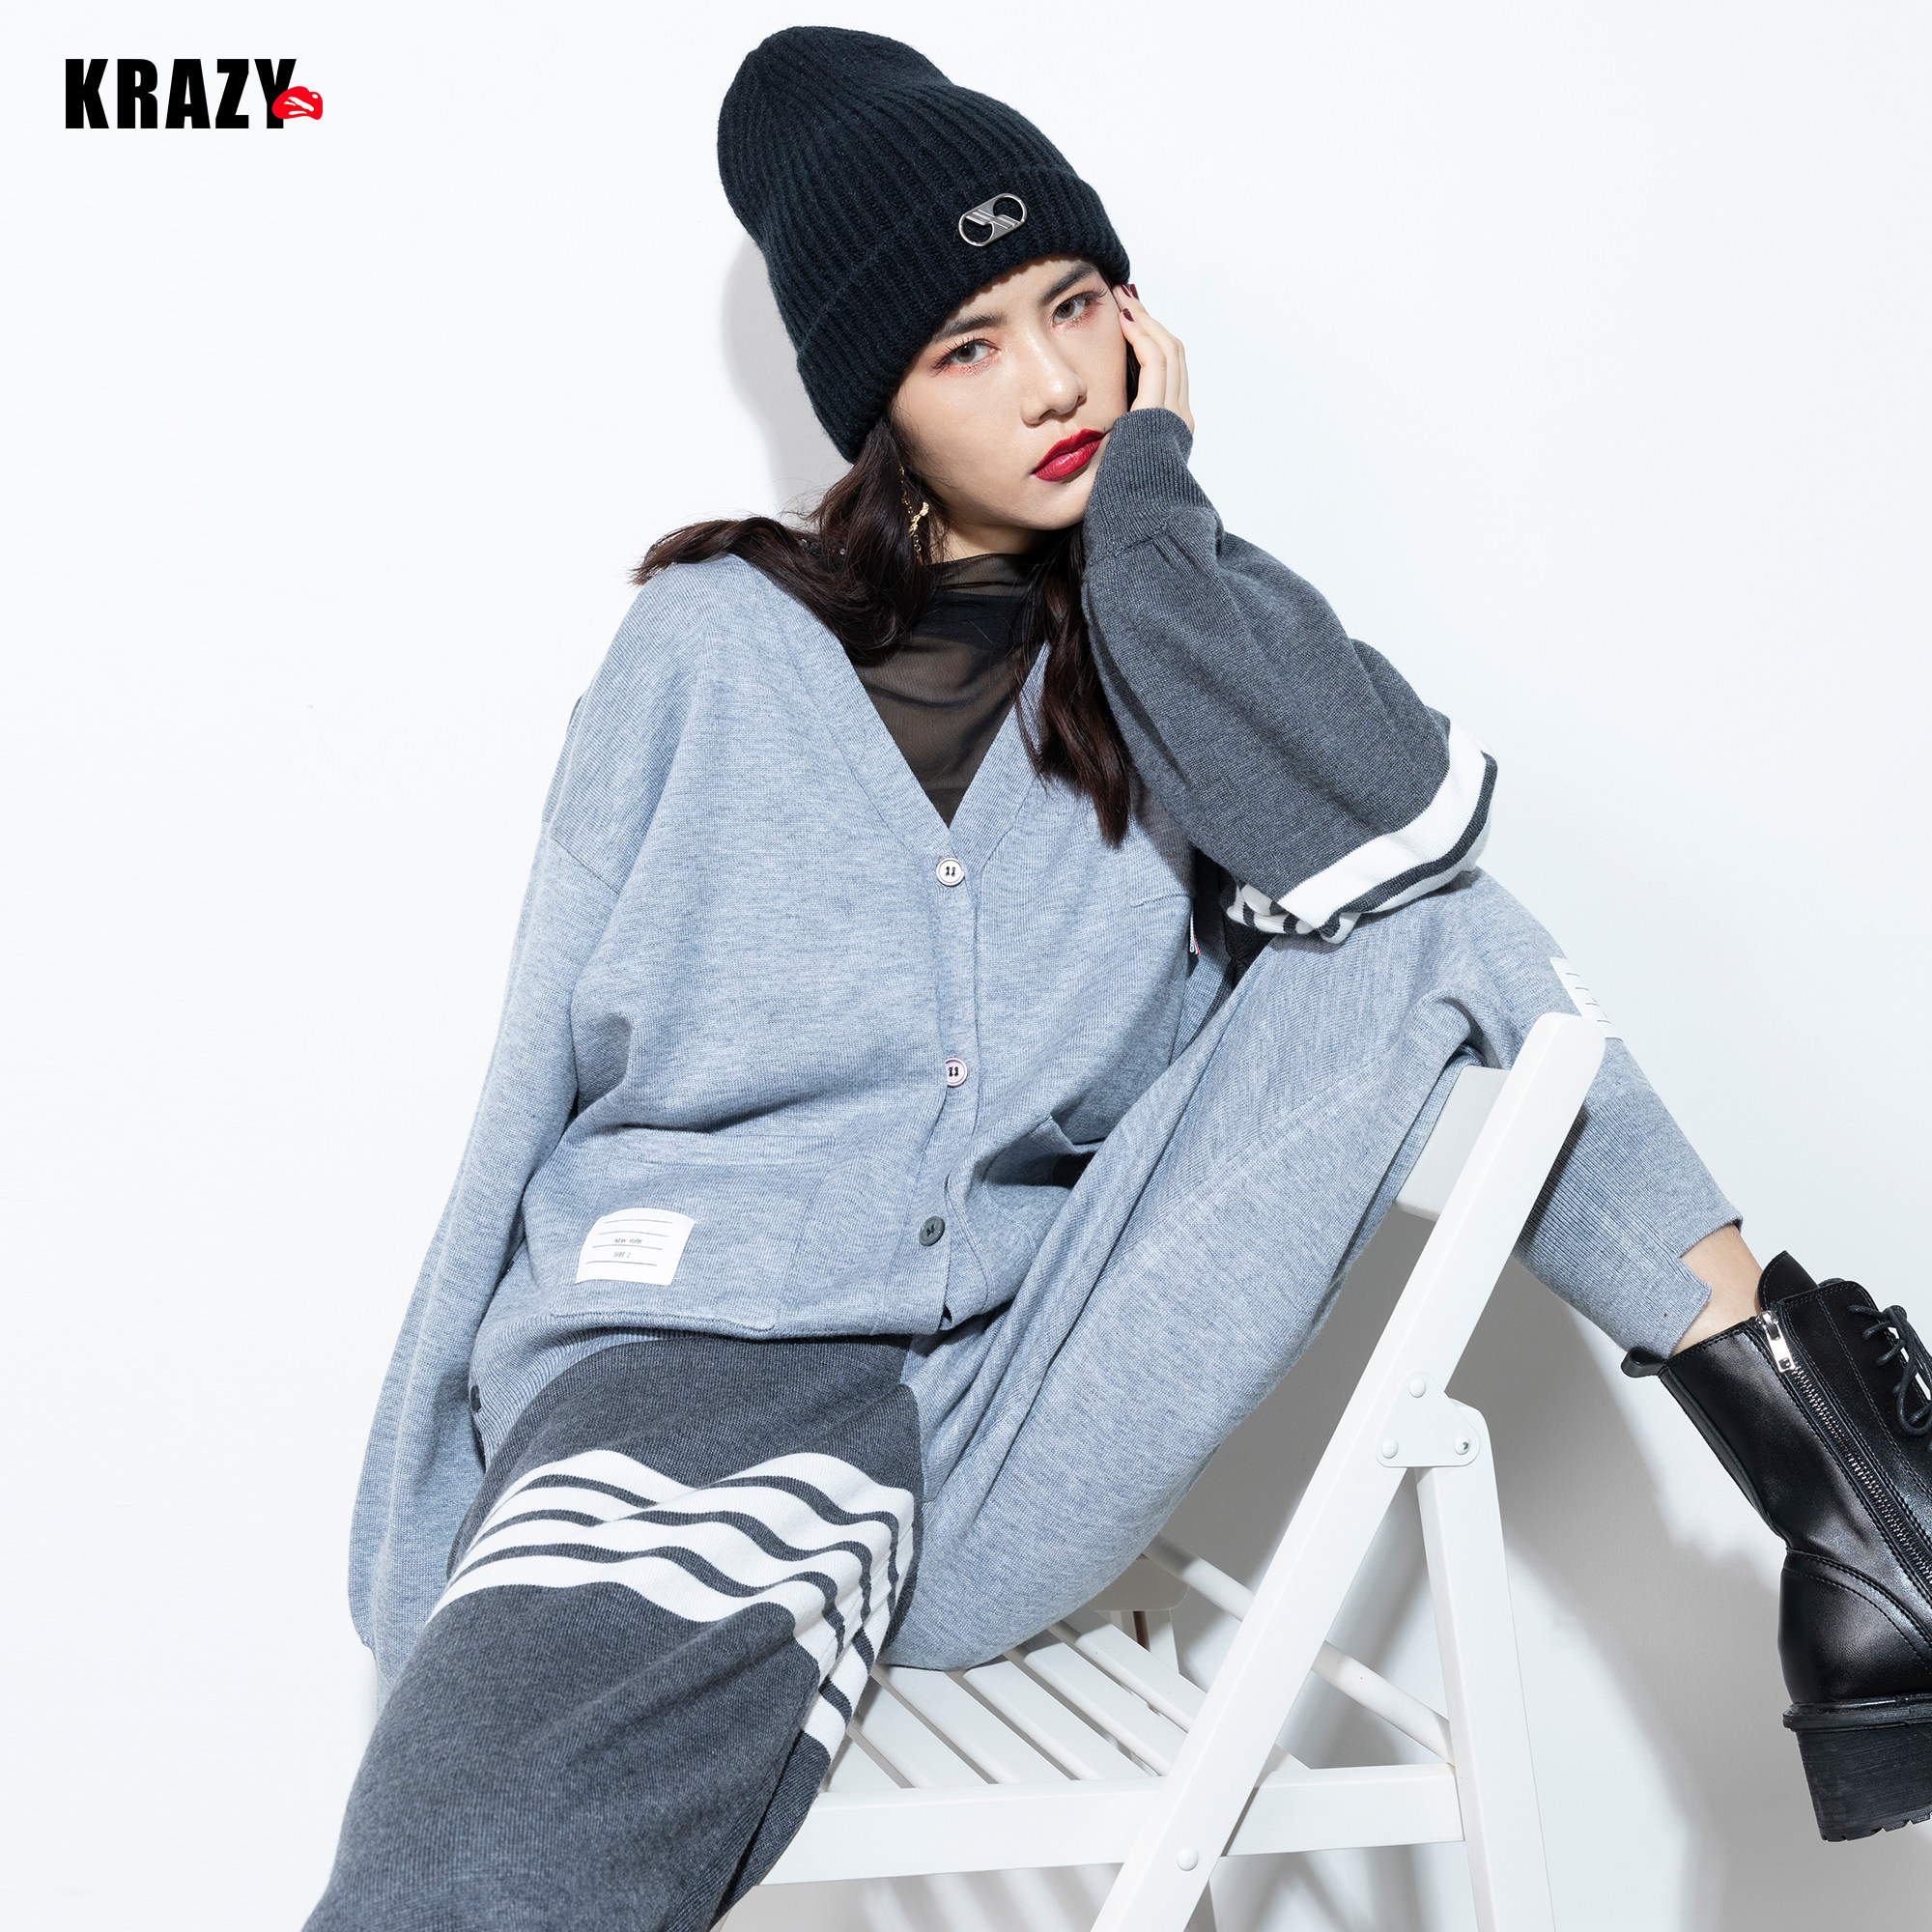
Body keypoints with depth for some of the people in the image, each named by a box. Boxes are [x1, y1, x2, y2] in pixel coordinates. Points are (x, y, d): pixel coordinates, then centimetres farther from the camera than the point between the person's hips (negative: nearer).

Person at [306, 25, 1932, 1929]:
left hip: (1033, 1435, 1)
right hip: (690, 1388, 0)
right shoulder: (711, 647, 6)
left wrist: (1146, 489, -3)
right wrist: (445, 1492, 8)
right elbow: (554, 1069, 9)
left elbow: (1392, 826, -15)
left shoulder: (1175, 638, 10)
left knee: (1412, 931, -11)